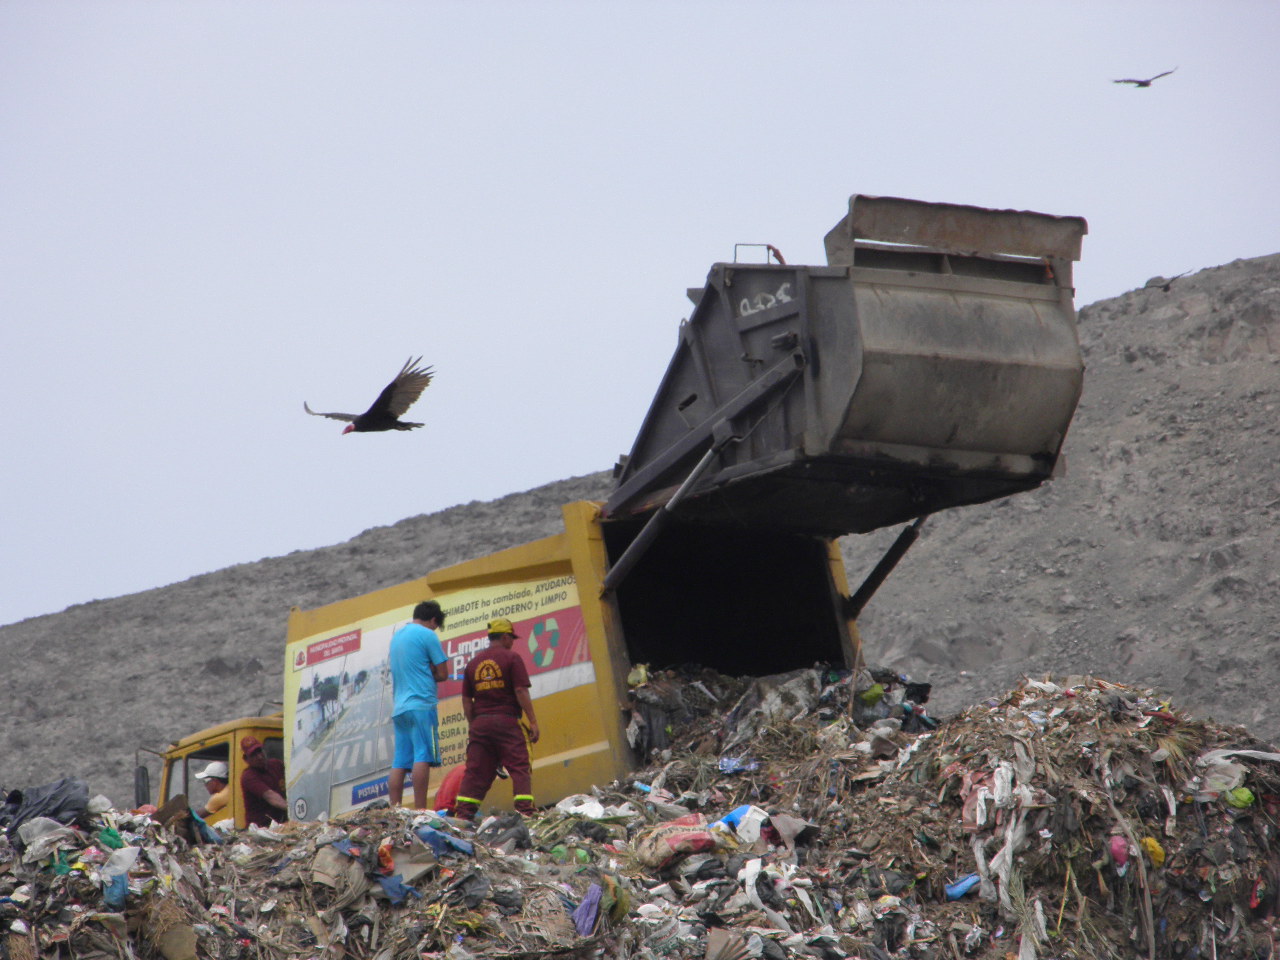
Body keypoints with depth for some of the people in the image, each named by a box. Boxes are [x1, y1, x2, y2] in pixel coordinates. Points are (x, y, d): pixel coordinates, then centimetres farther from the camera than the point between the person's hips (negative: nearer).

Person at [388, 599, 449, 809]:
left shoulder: (397, 636, 21)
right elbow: (442, 673, -2)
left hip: (399, 706, 7)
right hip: (421, 704, -7)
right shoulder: (427, 635, -2)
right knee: (423, 757, -12)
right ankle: (420, 810, -20)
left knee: (400, 762, 4)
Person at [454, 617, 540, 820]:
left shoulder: (474, 662, 14)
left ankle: (463, 814, 2)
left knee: (475, 771, 6)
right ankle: (525, 812, -12)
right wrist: (533, 721, -7)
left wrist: (472, 725, 20)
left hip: (480, 722, 5)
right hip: (507, 721, -5)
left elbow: (466, 700, 13)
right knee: (520, 768, -3)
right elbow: (521, 692, -10)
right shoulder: (511, 658, -3)